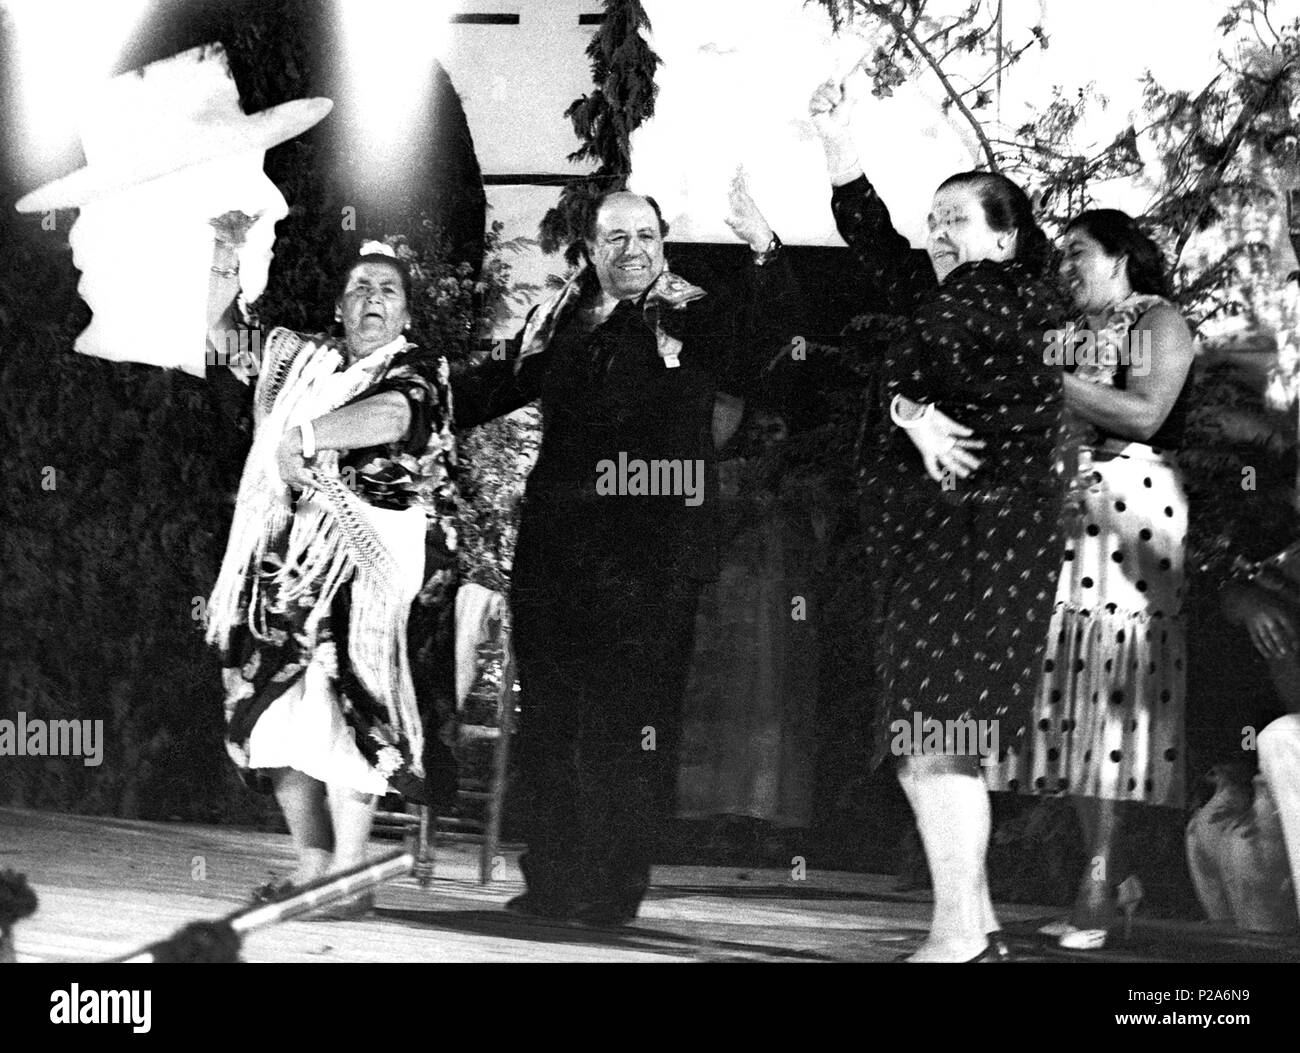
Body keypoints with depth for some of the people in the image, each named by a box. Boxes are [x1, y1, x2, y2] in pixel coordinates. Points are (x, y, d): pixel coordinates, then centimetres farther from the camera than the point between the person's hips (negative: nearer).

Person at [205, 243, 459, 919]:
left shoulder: (417, 371, 2)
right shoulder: (311, 363, 21)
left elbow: (394, 416, -16)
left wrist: (301, 436, -7)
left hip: (367, 552, -6)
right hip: (293, 552, 6)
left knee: (341, 697, -15)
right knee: (278, 702, -1)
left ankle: (349, 876, -12)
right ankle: (312, 863, 7)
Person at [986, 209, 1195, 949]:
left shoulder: (1158, 322, 3)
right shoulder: (1067, 336, 21)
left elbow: (1144, 415, -12)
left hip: (1132, 509, -6)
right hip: (1061, 512, 6)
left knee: (1113, 689, -9)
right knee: (1073, 691, 1)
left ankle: (1100, 886, -9)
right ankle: (1113, 876, 8)